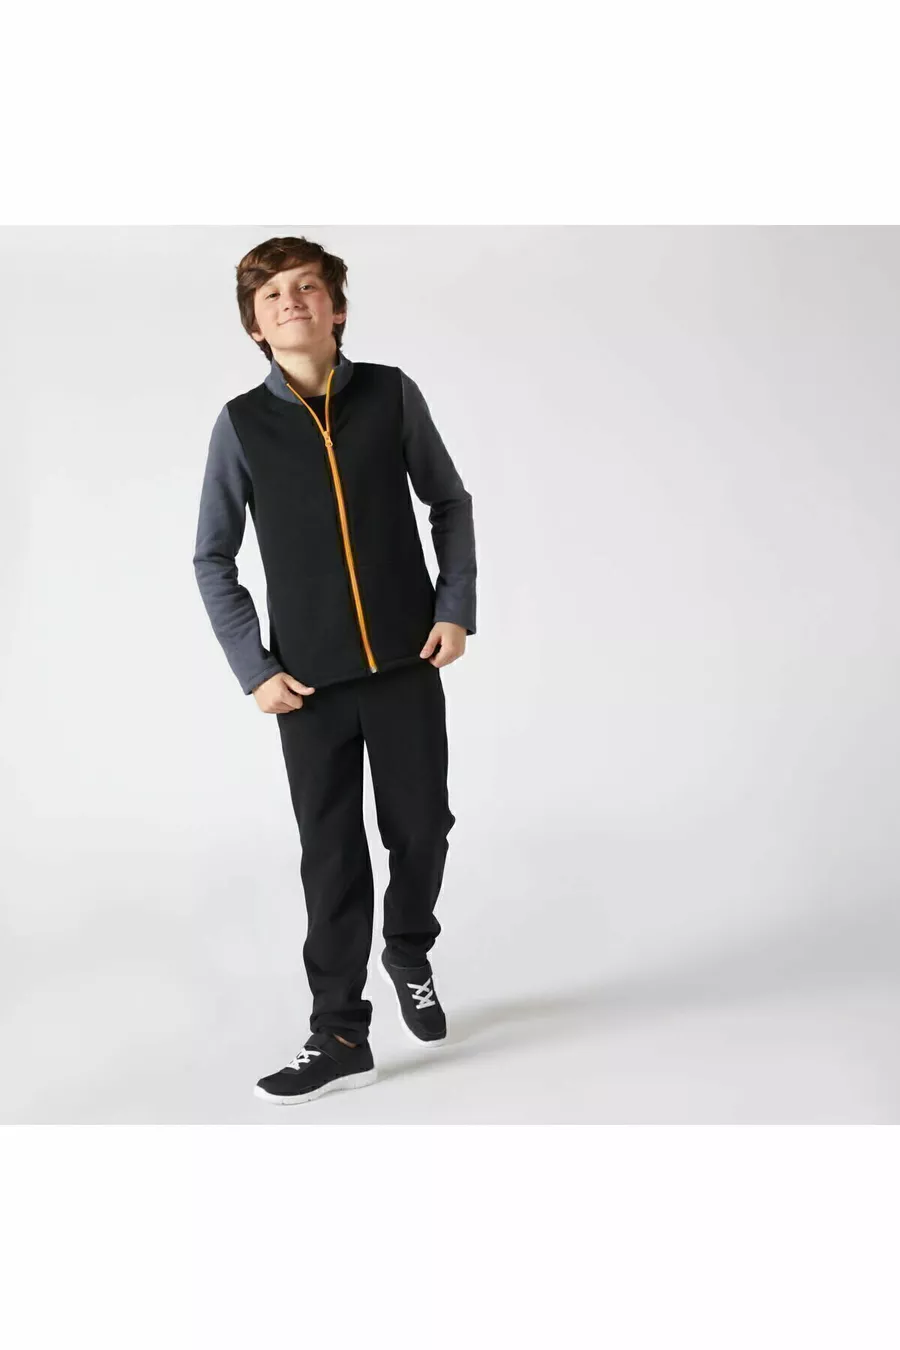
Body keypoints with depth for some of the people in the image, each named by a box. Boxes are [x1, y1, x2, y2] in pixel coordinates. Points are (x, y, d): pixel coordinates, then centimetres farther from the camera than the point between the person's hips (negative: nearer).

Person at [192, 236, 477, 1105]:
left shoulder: (392, 394, -1)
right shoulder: (241, 424, -2)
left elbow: (450, 502, 9)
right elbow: (212, 558, 3)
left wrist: (457, 608, 1)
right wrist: (252, 668, -2)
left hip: (405, 660, 1)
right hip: (310, 676, 0)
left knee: (421, 828, 9)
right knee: (331, 853, 5)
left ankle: (409, 956, 40)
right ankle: (340, 1034, 18)